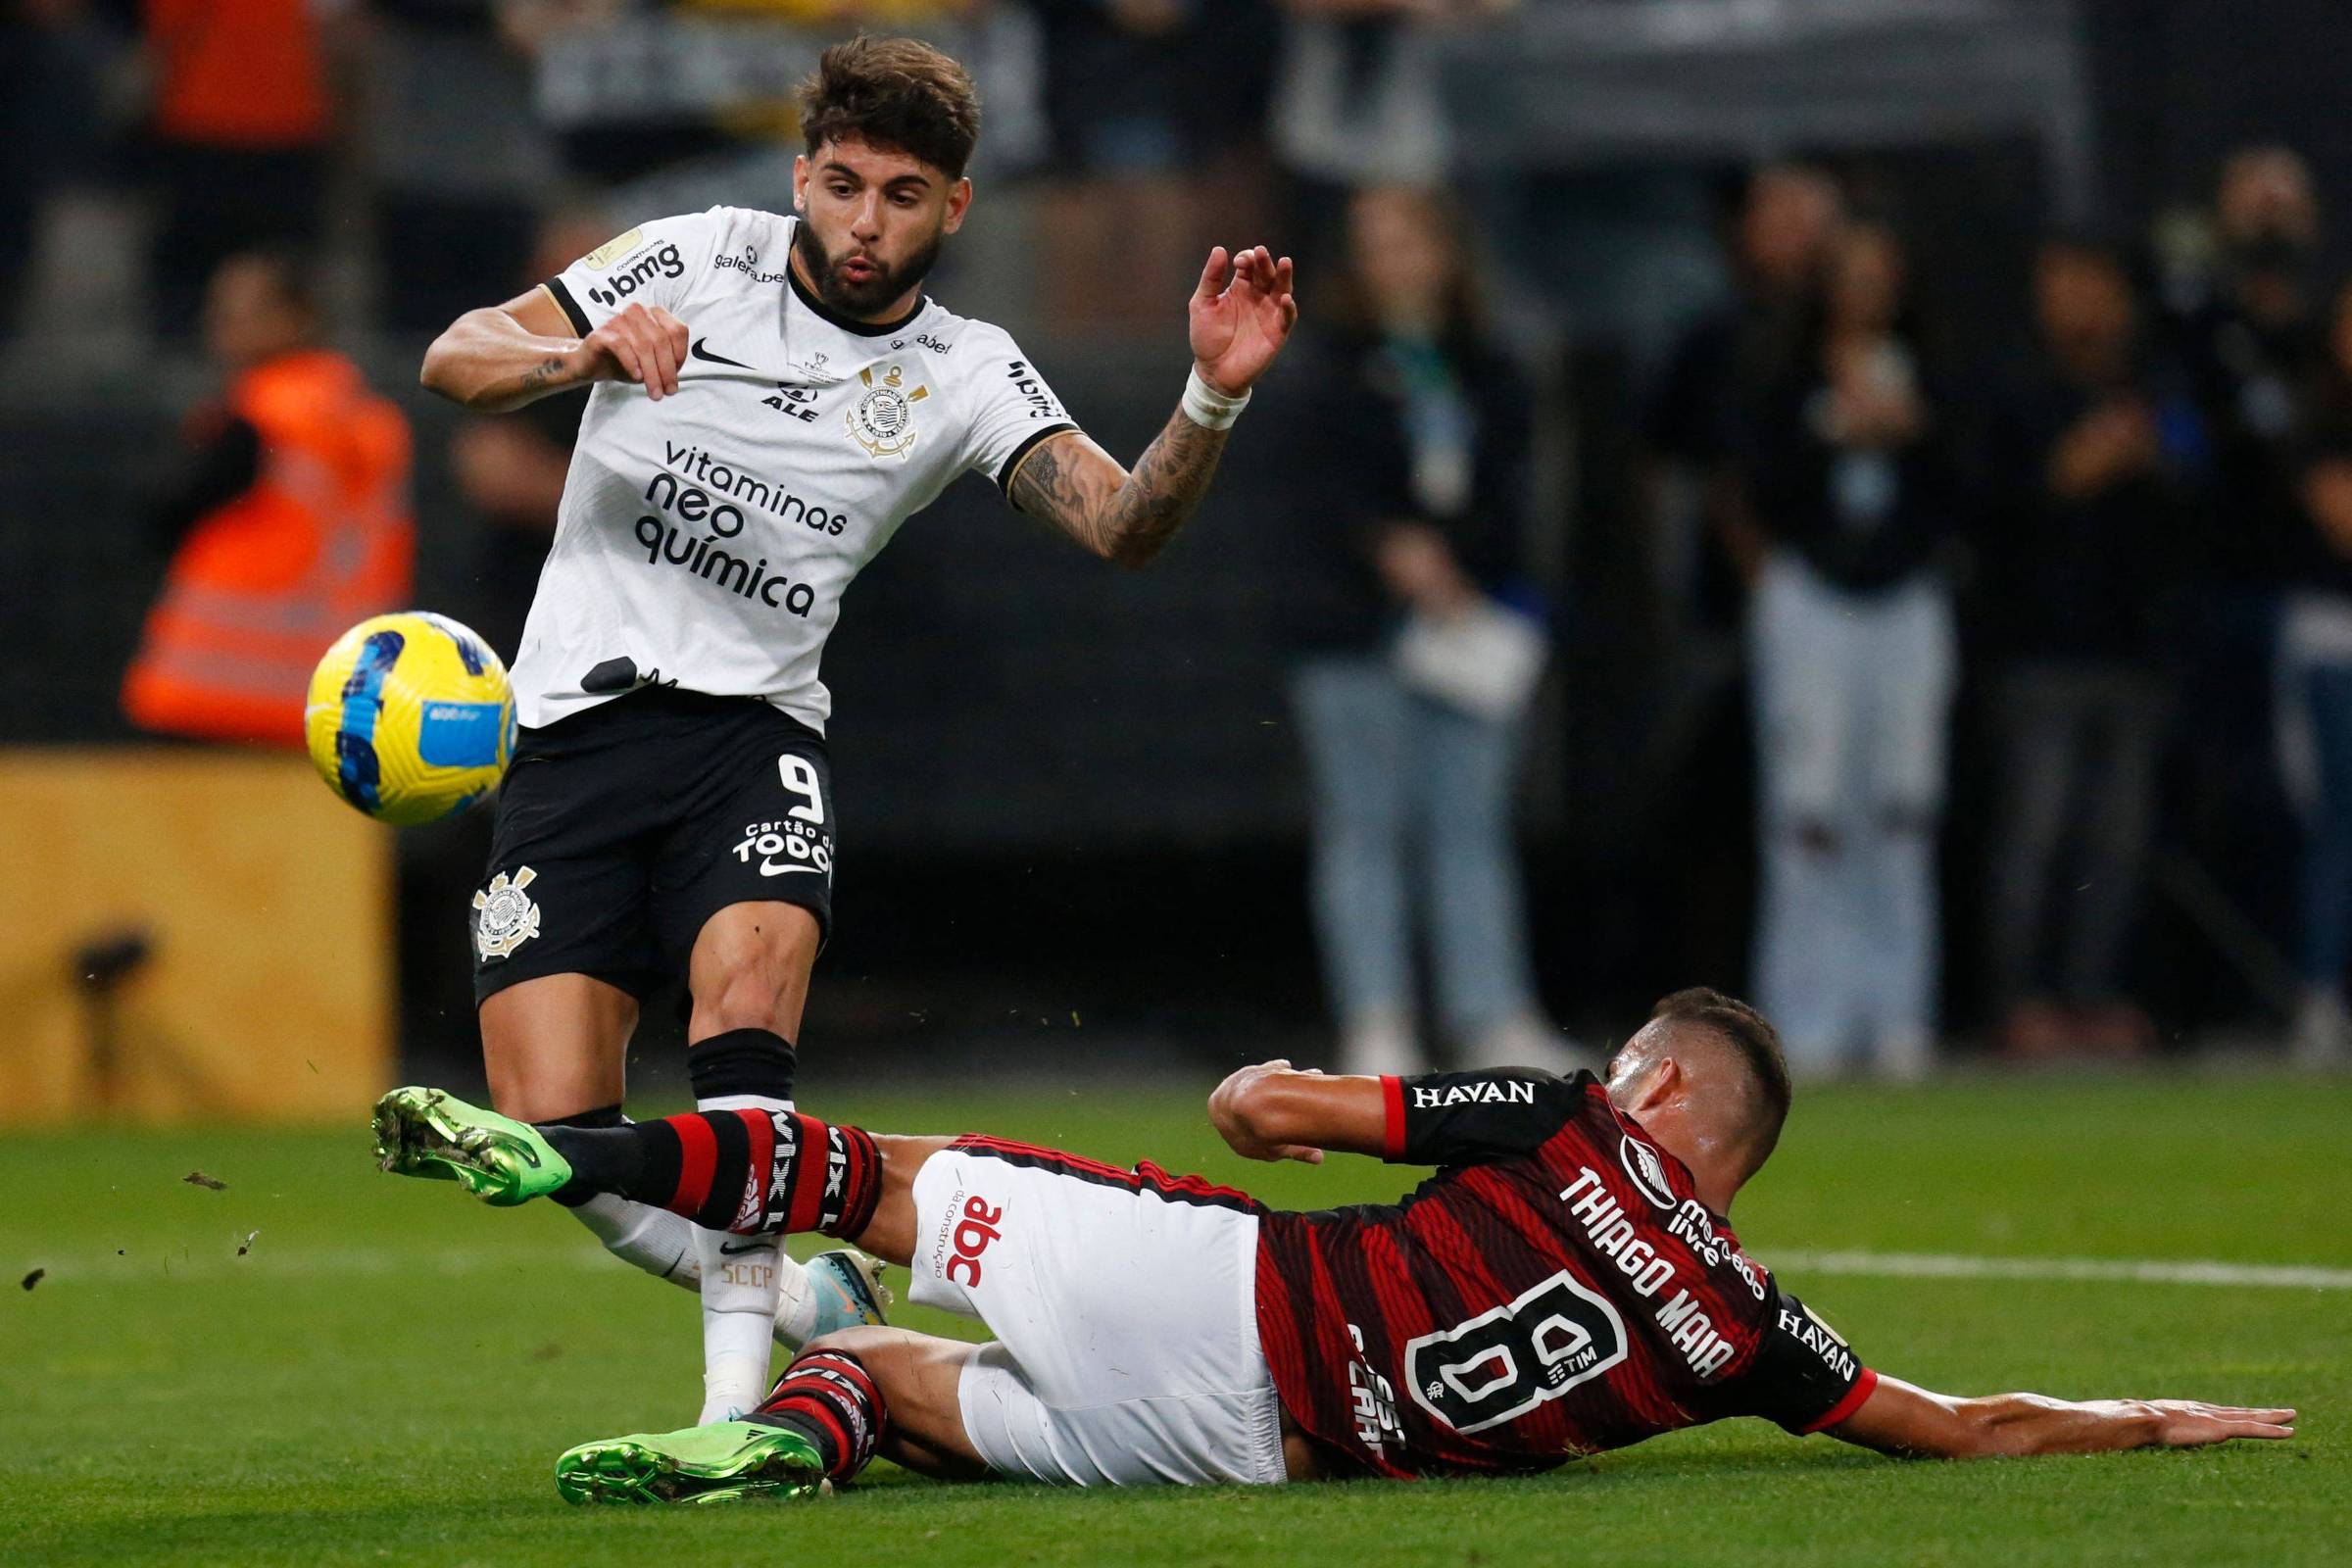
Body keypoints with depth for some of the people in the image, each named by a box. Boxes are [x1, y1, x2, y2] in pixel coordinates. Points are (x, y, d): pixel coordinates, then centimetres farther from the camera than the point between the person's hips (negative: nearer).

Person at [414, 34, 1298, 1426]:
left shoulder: (965, 375, 3)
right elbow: (457, 358, -1)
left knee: (753, 964, -32)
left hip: (755, 729, 0)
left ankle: (738, 1400, -31)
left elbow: (1123, 524, -10)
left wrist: (1213, 399, -28)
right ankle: (809, 1306, 12)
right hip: (576, 721, 1)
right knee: (553, 1127, -12)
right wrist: (580, 355, -22)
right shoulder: (694, 263, 2)